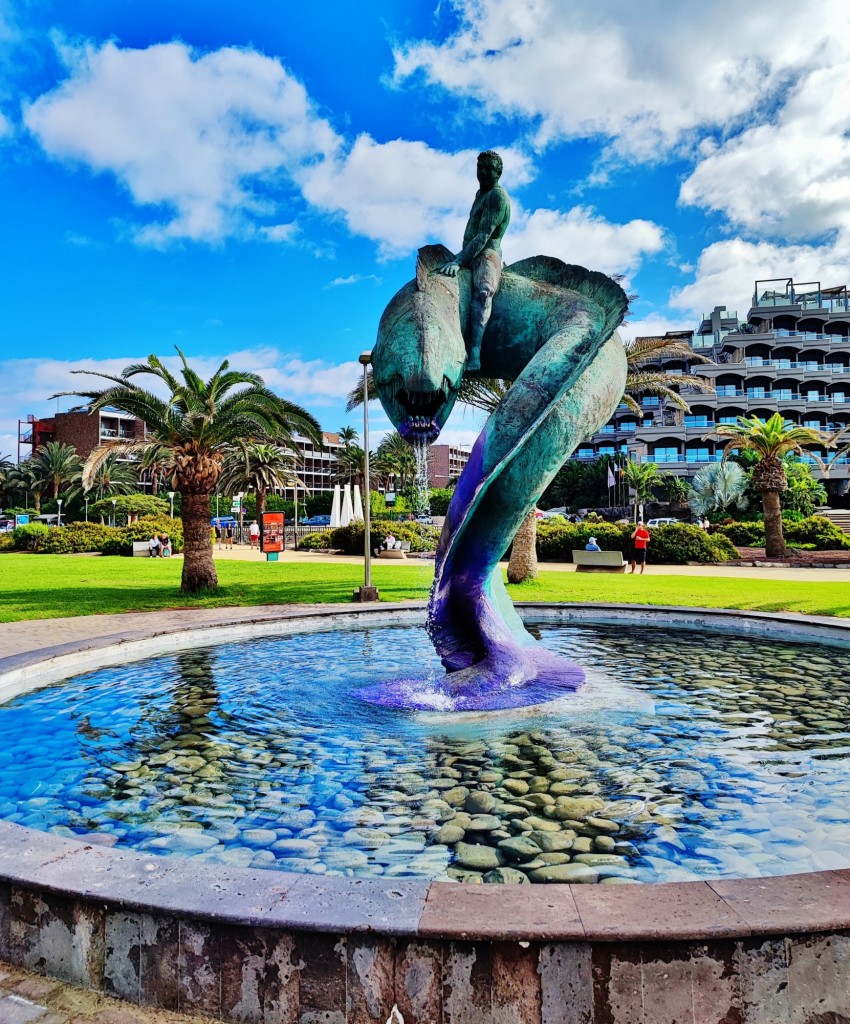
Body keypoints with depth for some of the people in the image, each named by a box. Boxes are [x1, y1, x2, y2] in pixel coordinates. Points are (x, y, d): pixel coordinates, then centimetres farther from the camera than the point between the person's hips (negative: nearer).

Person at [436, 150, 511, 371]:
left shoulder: (497, 196, -8)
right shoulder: (480, 193, 22)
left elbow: (484, 235, -18)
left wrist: (459, 261, -25)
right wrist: (459, 258, 17)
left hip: (487, 253, -11)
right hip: (470, 254, 11)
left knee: (482, 291, -37)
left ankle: (475, 353, -55)